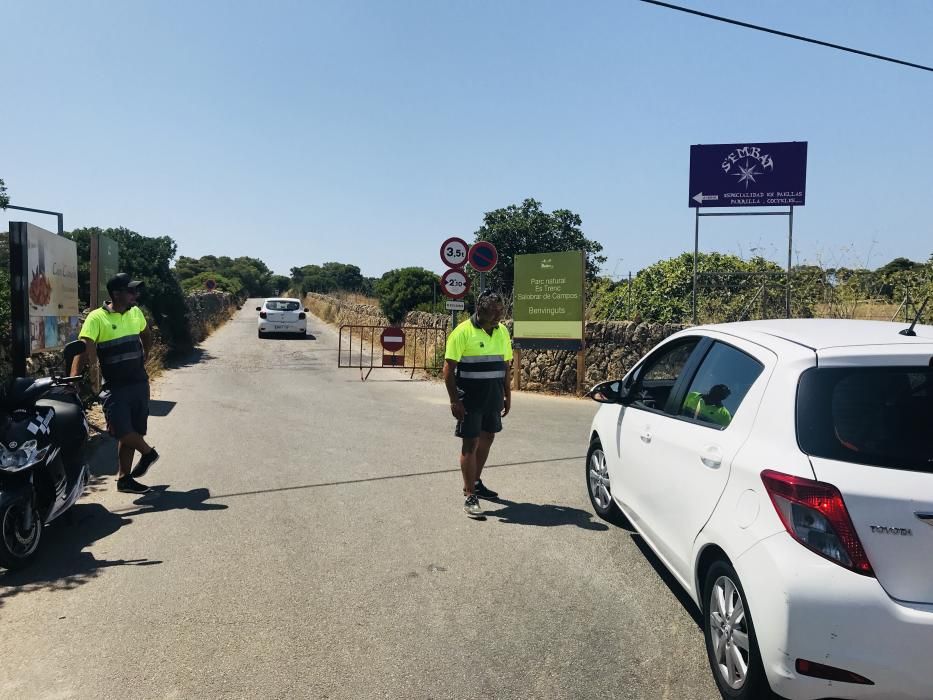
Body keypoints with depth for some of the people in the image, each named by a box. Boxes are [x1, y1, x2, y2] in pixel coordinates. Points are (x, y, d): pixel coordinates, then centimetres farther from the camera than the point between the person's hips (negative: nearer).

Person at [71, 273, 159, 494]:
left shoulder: (136, 313, 6)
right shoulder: (96, 318, -12)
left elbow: (147, 336, 27)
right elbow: (84, 350, -22)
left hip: (139, 383, 5)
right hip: (114, 387, -5)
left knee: (132, 433, 9)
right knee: (122, 430, -14)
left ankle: (124, 478, 21)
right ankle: (148, 452, 15)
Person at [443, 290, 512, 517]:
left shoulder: (502, 331, 7)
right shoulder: (463, 332, -13)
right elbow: (448, 368, -13)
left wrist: (507, 396, 13)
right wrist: (454, 400, -16)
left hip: (493, 399, 7)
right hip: (470, 400, -7)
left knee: (487, 438, 16)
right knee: (470, 444, -4)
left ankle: (475, 482, 33)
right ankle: (470, 497, 0)